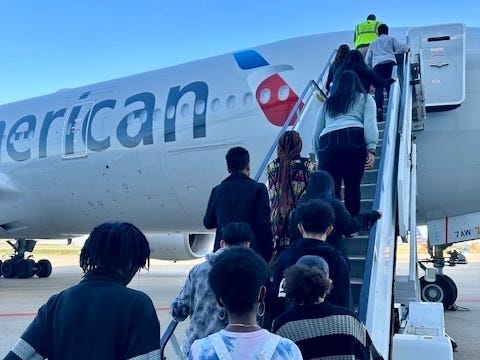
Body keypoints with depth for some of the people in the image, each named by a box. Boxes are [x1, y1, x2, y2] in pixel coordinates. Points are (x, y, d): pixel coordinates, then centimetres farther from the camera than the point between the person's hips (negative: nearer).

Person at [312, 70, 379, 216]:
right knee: (352, 186, 5)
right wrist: (371, 150, -3)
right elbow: (370, 124, 5)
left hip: (327, 142, 2)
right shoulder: (365, 98, 25)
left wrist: (318, 155, 33)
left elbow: (316, 134, 26)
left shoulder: (328, 103, 33)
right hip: (354, 140, -2)